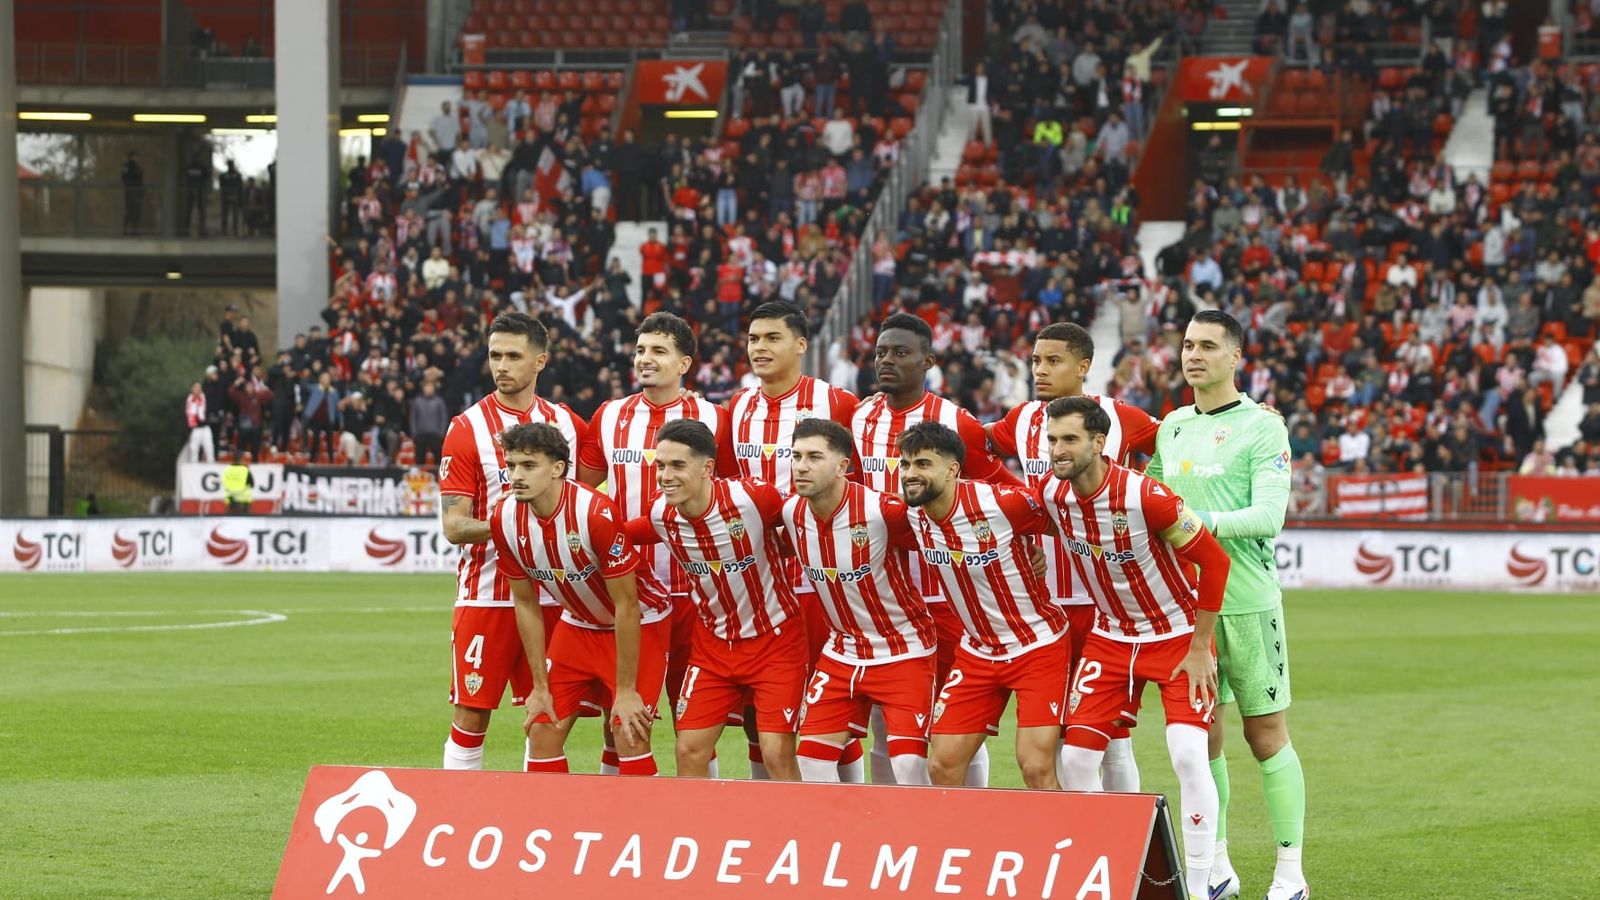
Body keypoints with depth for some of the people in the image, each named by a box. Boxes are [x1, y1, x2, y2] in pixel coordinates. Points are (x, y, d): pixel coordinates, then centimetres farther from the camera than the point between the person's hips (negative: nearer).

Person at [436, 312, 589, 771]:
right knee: (471, 717, -3)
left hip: (552, 595, 3)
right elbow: (454, 527, -8)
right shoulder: (467, 428, -3)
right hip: (486, 595, -3)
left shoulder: (568, 424, 8)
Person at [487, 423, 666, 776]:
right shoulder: (505, 520, -14)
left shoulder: (598, 514, -31)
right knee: (542, 731, -1)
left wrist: (626, 691, -20)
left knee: (630, 736, -15)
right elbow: (525, 604, -1)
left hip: (639, 624, -6)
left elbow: (626, 605, -24)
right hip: (578, 624, 6)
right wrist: (540, 686, 0)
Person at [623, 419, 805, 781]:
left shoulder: (753, 497, -23)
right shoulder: (661, 516, -10)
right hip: (714, 640, 4)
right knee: (690, 750, 0)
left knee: (777, 755, -10)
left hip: (775, 639, -4)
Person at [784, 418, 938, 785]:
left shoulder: (883, 511, -24)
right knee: (812, 762, 1)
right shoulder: (791, 513, -5)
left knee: (909, 769, -14)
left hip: (904, 654, -6)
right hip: (841, 654, 6)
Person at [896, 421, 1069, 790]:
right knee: (942, 766, 0)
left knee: (1036, 768, -13)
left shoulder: (1004, 503, -22)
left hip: (1038, 647, -6)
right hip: (977, 651, 6)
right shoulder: (914, 516, -5)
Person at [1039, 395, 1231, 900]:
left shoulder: (1145, 496, -28)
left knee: (1188, 755, -20)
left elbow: (1214, 560, -19)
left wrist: (1200, 648, -15)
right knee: (1076, 756, -3)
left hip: (1178, 636, -5)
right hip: (1110, 637, 6)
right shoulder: (1051, 495, -11)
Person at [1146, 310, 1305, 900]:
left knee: (1266, 735, -1)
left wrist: (1200, 523, -24)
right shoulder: (1171, 426, 13)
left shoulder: (1261, 427, -6)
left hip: (1246, 602, -5)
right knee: (1200, 736, 7)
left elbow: (1269, 515, -16)